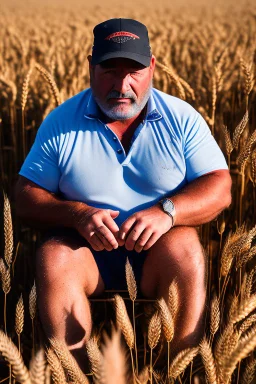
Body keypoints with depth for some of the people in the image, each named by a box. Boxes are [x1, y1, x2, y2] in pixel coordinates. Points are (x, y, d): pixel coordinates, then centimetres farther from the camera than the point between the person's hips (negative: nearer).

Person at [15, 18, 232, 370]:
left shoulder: (182, 118, -2)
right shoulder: (61, 122, -1)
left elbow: (220, 188, -6)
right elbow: (26, 197, -2)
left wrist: (167, 211, -26)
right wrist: (77, 214, -23)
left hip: (157, 249, 0)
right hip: (86, 250, 1)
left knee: (185, 248, -31)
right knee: (54, 257, -29)